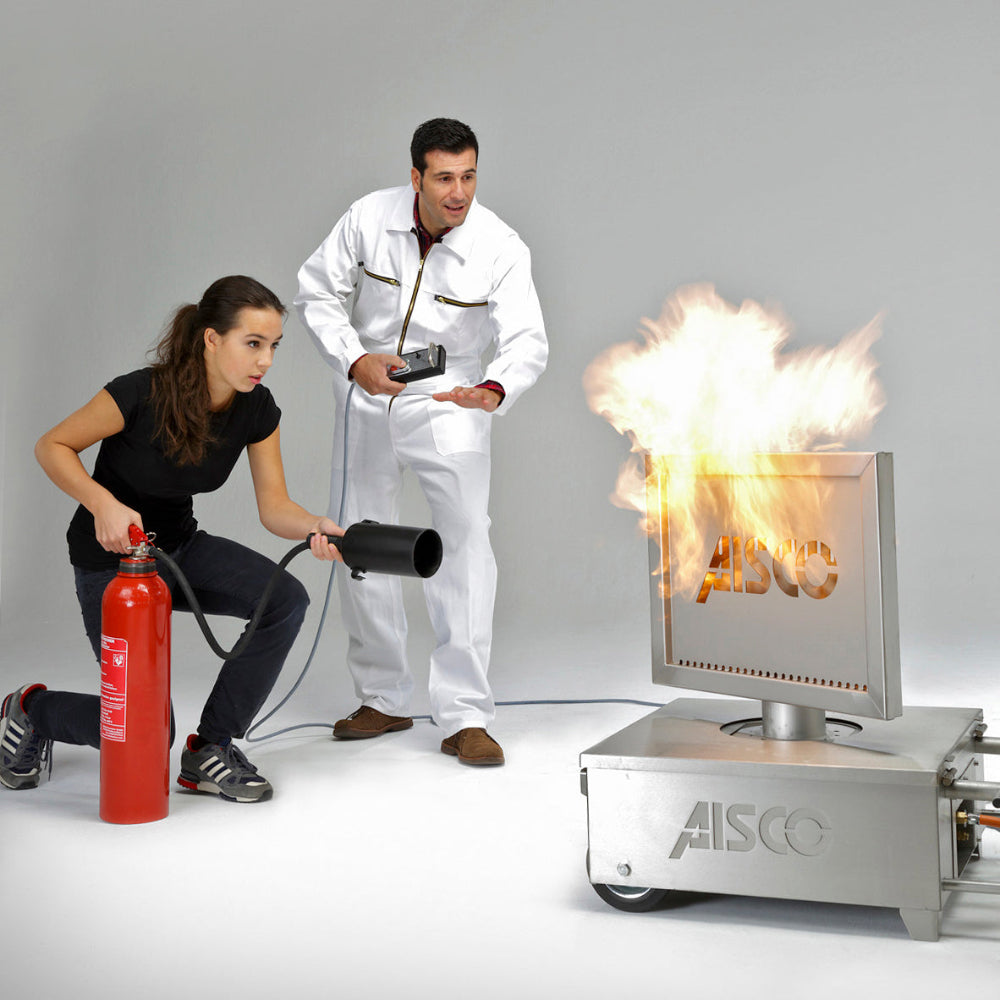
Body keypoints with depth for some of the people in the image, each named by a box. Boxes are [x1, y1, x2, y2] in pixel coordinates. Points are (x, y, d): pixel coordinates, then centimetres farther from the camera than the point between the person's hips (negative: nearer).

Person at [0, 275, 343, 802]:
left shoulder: (257, 409, -11)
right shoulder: (142, 394, -28)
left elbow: (274, 506, -10)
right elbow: (52, 447, -15)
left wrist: (314, 527, -32)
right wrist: (104, 504, -31)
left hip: (180, 546, 6)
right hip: (111, 558, -5)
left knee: (286, 598, -23)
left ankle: (210, 749, -4)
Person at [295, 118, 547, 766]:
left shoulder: (502, 248, -18)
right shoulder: (369, 218, -13)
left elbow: (527, 341, -25)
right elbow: (318, 293, -4)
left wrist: (495, 389, -46)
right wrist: (354, 359, -20)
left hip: (450, 399, -3)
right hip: (367, 396, 3)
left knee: (466, 539, -16)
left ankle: (465, 716, -12)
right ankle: (384, 700, 24)